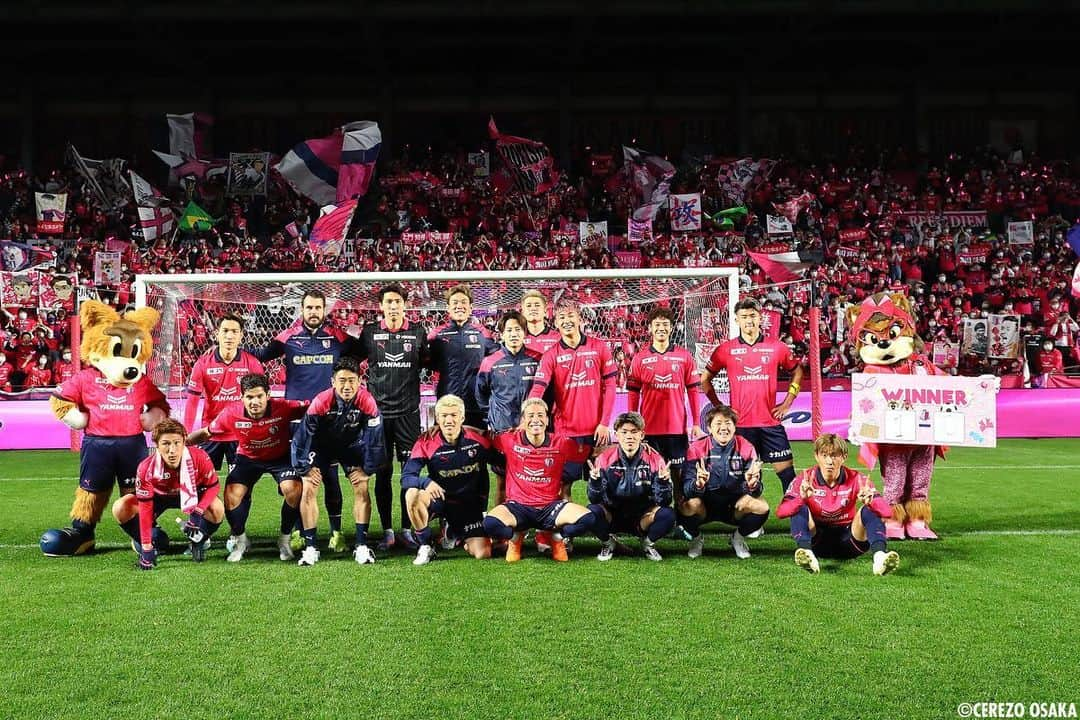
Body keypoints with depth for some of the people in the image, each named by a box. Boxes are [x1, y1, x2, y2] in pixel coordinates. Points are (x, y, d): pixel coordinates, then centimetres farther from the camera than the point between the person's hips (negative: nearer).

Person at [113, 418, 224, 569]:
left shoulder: (199, 458, -34)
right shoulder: (146, 468, -33)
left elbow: (213, 486, -19)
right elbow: (145, 509, -26)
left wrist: (197, 511, -35)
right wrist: (146, 548, -26)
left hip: (192, 494, 0)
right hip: (158, 496, 0)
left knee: (217, 510, -30)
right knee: (120, 509, -22)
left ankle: (198, 542, 3)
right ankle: (149, 545, 3)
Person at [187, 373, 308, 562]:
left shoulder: (282, 408, -30)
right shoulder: (232, 414, -24)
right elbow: (206, 433, -7)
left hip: (280, 457, -1)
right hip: (248, 458, 1)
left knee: (293, 489, -25)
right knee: (232, 494, -18)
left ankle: (284, 539, 1)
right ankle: (239, 540, 13)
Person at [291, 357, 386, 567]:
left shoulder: (367, 402, -28)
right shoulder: (321, 402, -31)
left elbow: (374, 437, -16)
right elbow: (304, 434, -20)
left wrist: (367, 469, -11)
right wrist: (305, 468, -15)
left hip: (352, 445, 1)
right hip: (321, 445, -1)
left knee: (361, 488, -12)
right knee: (309, 489, -12)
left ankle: (362, 546, -5)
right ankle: (310, 548, -6)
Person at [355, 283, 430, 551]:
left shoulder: (417, 333, 6)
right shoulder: (370, 332, 5)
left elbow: (424, 364, 17)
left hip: (408, 411, 0)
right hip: (379, 411, 0)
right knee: (382, 472, 2)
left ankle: (407, 529, 9)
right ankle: (387, 531, 9)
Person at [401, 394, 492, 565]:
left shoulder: (478, 439, -10)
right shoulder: (426, 442, -14)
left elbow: (483, 473, 7)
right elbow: (406, 477, -20)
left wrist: (482, 505, 6)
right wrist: (427, 483, -41)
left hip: (469, 505, 1)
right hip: (439, 499, -1)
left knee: (483, 554, -14)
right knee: (412, 495, -34)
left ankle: (454, 531, 20)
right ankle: (426, 547, -12)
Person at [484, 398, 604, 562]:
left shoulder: (561, 443, -3)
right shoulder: (510, 440, -5)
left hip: (550, 506, 1)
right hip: (518, 506, -1)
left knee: (588, 518, -24)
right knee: (490, 523, -32)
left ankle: (556, 537, 10)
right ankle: (515, 537, 7)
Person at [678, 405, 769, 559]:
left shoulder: (745, 448, -8)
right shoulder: (697, 448, -11)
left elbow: (755, 491, -11)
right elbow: (686, 489, -18)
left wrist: (752, 484, -35)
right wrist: (698, 484, -41)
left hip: (735, 507, 1)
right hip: (705, 504, -1)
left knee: (762, 508, -25)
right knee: (688, 507, -32)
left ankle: (738, 538, 7)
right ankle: (696, 538, 4)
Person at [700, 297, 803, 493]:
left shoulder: (777, 347, 4)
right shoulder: (725, 350, 2)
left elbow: (797, 371, 17)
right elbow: (705, 379, 11)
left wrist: (787, 403, 9)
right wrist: (718, 406, 3)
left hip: (771, 422, 1)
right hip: (740, 424, -1)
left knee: (786, 469, 0)